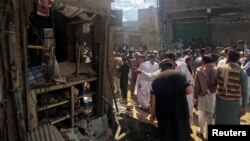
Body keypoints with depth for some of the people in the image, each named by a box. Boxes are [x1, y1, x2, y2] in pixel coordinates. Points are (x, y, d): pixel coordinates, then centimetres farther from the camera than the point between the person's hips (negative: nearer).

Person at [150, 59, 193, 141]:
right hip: (180, 112, -1)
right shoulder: (179, 75, -1)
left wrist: (153, 114, 8)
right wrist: (180, 91, 11)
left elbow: (153, 99, -1)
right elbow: (189, 90, -9)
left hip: (164, 114, 1)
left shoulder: (157, 79, 2)